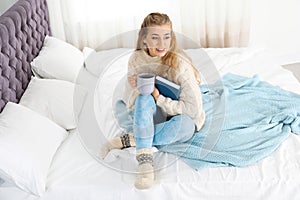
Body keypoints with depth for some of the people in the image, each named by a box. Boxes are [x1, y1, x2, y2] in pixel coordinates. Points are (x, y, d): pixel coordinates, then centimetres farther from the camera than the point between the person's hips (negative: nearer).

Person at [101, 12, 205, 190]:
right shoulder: (137, 59, -9)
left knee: (181, 123, -38)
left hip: (184, 120, -2)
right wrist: (136, 88, -25)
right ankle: (145, 161, -37)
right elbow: (130, 105, -4)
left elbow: (193, 108, -21)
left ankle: (130, 139, -20)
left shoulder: (179, 62, -21)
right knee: (144, 98, -31)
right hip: (152, 119, 3)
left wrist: (158, 98, -24)